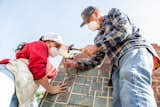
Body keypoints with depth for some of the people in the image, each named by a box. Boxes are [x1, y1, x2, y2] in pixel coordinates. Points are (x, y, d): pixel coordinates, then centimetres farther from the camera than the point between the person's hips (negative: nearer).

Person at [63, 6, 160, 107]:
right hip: (118, 66, 6)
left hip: (135, 50, -6)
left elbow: (124, 30, -5)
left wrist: (96, 46, -3)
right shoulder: (99, 38, 33)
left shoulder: (114, 13, 17)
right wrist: (76, 64, 14)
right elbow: (95, 61, 28)